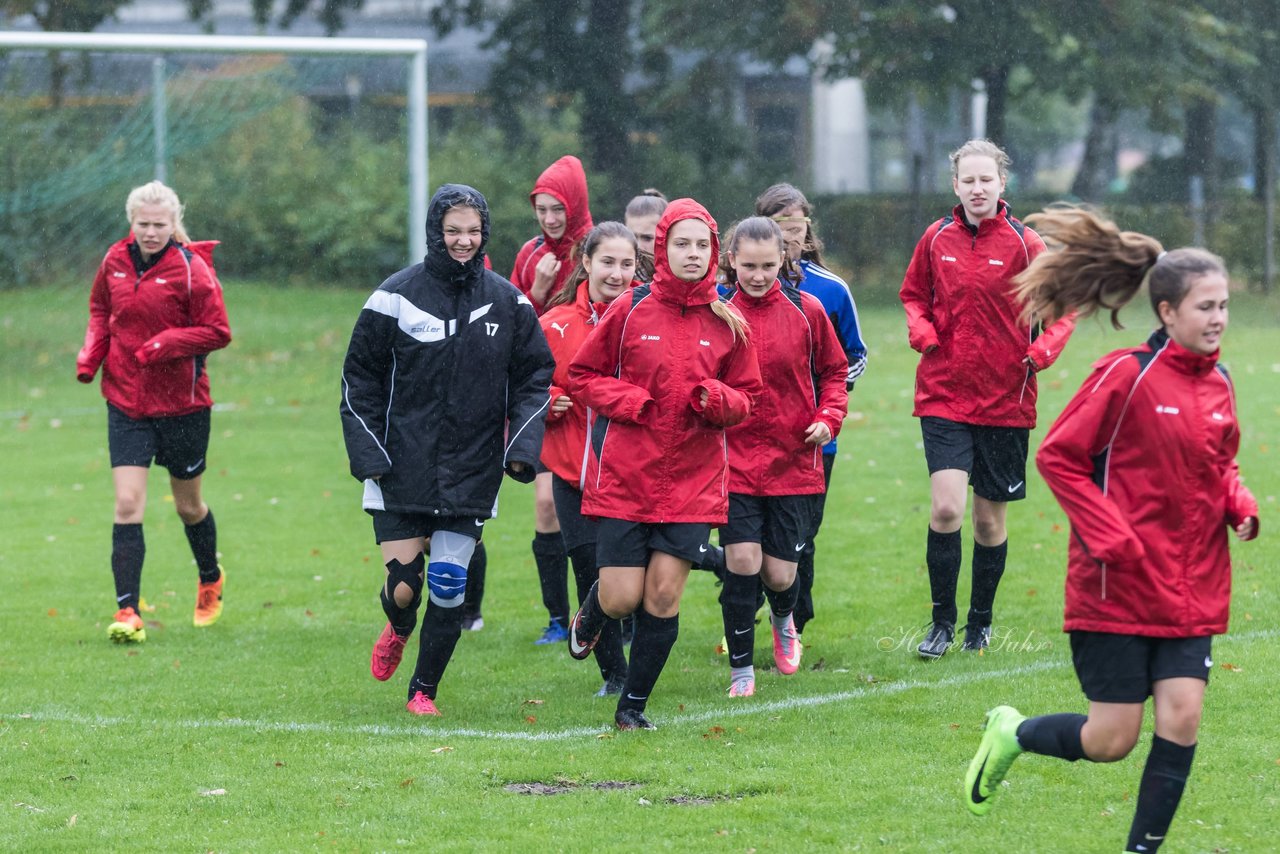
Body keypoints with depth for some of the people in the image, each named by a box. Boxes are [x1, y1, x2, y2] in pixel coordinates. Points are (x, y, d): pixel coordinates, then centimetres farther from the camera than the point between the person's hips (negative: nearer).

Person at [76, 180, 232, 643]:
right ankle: (128, 613, -12)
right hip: (126, 401, 3)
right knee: (127, 505, -10)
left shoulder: (191, 270, -13)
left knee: (188, 505, 14)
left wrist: (166, 344, -24)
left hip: (182, 402, -3)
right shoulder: (115, 261, 0)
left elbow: (218, 332, -12)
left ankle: (210, 580, 43)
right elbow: (100, 308, 17)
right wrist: (91, 352, 0)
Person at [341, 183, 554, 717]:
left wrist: (522, 446, -4)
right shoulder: (396, 296, -4)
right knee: (403, 586, -4)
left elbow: (534, 378, 10)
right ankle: (399, 629, 34)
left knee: (448, 584, -4)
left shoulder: (507, 302, 3)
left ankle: (425, 688, 16)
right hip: (402, 469, -1)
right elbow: (359, 378, 2)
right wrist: (368, 453, -7)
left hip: (472, 470, 1)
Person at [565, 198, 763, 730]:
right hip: (625, 475, -2)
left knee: (664, 593, -4)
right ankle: (590, 616, 35)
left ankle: (633, 705, 13)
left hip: (693, 480, 2)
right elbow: (582, 376, 6)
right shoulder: (630, 310, -2)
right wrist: (627, 401, -11)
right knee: (622, 599, -4)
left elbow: (747, 397, 12)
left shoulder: (727, 323, 4)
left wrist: (719, 400, -10)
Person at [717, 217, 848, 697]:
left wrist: (829, 418, -4)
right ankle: (741, 669, 6)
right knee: (742, 562, -12)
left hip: (794, 462, 1)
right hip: (734, 460, -1)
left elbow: (834, 371, 11)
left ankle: (783, 620, 42)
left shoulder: (806, 311, 0)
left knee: (780, 574, 4)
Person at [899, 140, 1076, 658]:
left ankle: (981, 621, 27)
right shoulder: (937, 239, 3)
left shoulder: (1023, 243, -4)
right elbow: (914, 294, 17)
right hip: (943, 396, 1)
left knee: (990, 518, 8)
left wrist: (1042, 351, -17)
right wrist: (921, 330, -4)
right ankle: (942, 621, 1)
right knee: (946, 508, -14)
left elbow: (1063, 307, 2)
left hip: (1005, 400, -1)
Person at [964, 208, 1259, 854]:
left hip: (1190, 592, 5)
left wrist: (1239, 506, 0)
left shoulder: (1217, 384, 5)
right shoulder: (1127, 375, -14)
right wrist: (1111, 538, -17)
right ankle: (1012, 733, 27)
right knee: (1111, 741, -2)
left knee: (1182, 715, -6)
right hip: (1118, 589, -5)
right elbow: (1057, 456, -11)